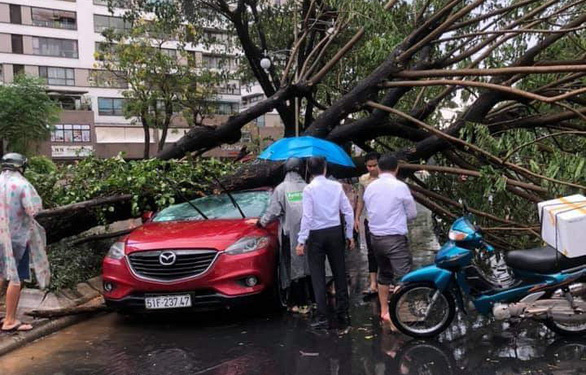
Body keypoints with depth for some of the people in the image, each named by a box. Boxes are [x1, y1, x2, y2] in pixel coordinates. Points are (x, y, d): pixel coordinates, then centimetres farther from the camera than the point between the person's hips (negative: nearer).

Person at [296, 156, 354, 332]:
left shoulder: (309, 189, -10)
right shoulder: (336, 186, 0)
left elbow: (307, 217, -16)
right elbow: (348, 212, 0)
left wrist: (301, 241, -13)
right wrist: (350, 235, 9)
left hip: (316, 235, -3)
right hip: (336, 232, 3)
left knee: (318, 276, 4)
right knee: (339, 273, 12)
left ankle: (322, 317, 6)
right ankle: (343, 314, 20)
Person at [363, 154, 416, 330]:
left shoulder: (370, 187, 3)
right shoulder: (400, 187, -12)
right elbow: (412, 213, -3)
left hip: (375, 237, 7)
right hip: (395, 238, -6)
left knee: (384, 274, 20)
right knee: (403, 277, -4)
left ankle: (384, 312, 31)